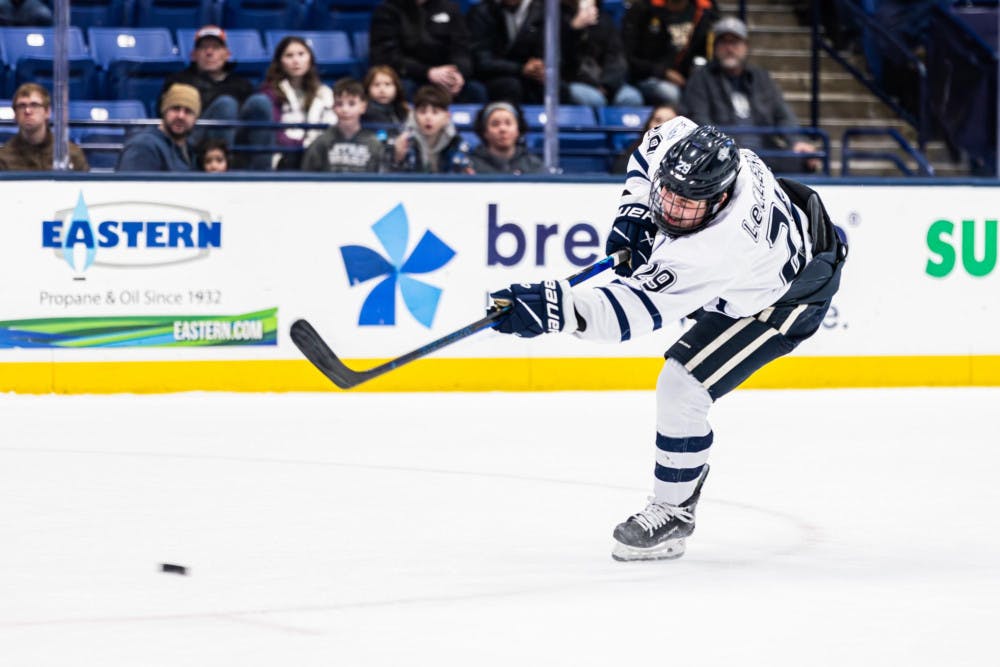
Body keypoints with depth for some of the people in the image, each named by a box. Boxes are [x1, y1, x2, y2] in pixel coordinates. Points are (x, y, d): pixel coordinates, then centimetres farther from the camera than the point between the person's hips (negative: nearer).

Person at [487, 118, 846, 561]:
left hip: (790, 297, -9)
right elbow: (657, 139, -1)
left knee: (682, 387, -16)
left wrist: (556, 310, -58)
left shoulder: (714, 250, -45)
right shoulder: (680, 144, -26)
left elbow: (637, 308, -48)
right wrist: (634, 209, -13)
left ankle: (672, 512, 1)